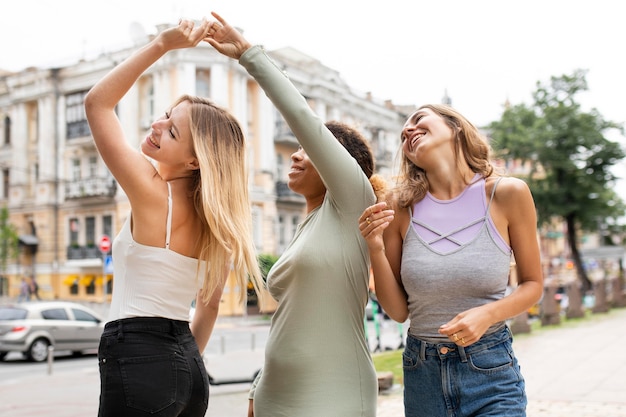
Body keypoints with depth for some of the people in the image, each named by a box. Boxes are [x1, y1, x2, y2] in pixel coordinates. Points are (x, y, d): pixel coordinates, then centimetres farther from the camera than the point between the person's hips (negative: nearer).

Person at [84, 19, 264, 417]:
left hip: (138, 360, -8)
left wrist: (162, 44, -11)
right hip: (188, 363, 8)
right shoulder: (213, 219, 7)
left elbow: (97, 102, -9)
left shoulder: (153, 193, -14)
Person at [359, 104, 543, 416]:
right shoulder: (400, 206, -6)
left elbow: (532, 283, 2)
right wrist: (376, 250, -16)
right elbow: (398, 312, 0)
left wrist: (487, 314, -17)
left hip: (490, 372, -2)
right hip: (421, 371, 2)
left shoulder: (506, 193, -9)